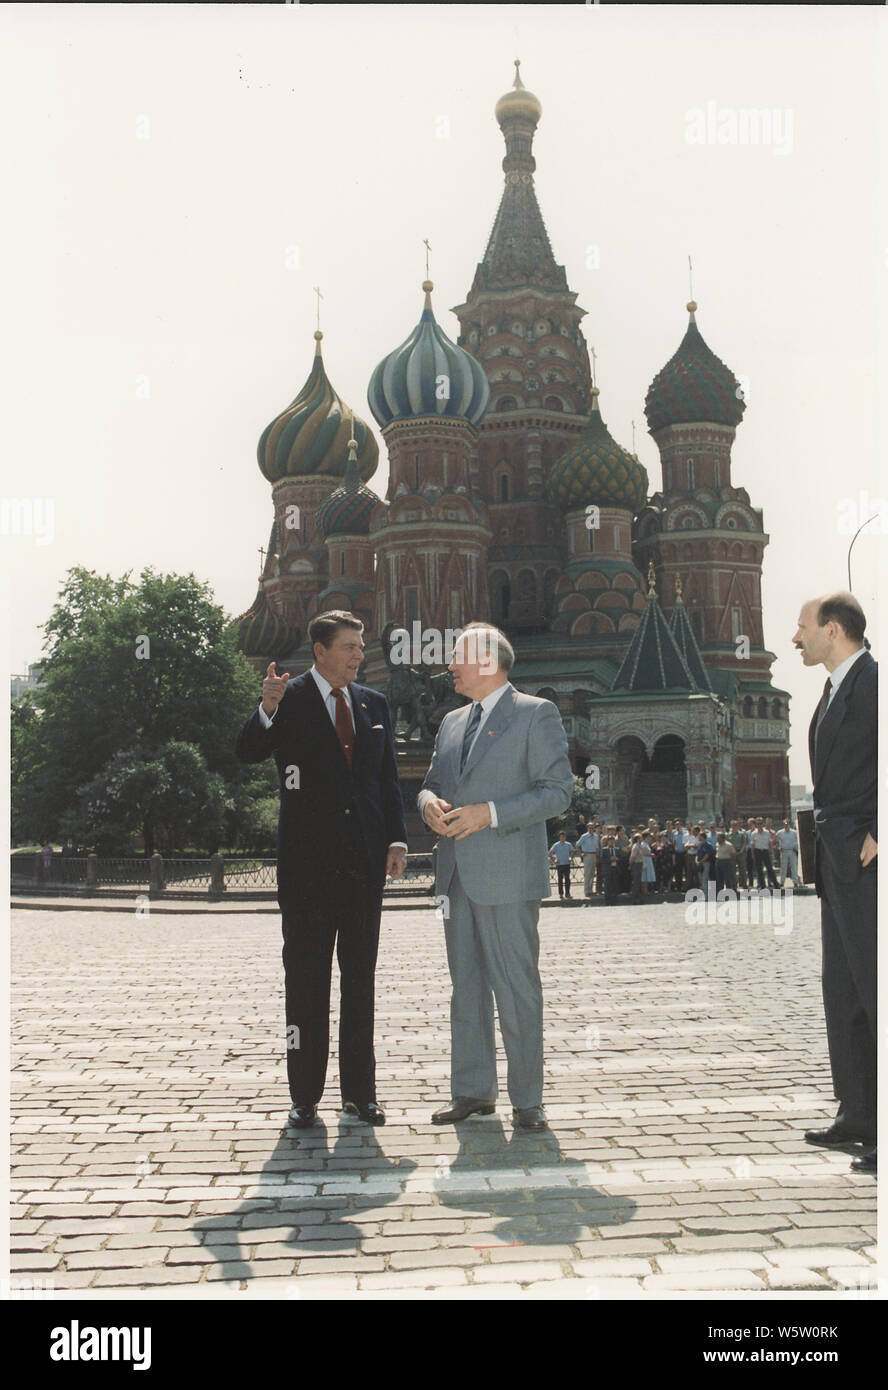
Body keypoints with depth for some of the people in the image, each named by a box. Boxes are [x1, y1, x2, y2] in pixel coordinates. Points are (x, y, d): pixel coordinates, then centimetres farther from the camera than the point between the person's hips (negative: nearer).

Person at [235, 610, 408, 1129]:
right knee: (305, 978, 2)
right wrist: (266, 711, -31)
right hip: (307, 858, -4)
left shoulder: (374, 704, 12)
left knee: (361, 978, 8)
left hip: (365, 859, 4)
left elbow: (388, 777, 14)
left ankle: (360, 1092, 17)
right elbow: (249, 752, -12)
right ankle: (305, 1096, 10)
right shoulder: (290, 698, -1)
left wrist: (397, 839, 4)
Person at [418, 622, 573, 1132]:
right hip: (457, 874, 7)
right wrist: (430, 803, -2)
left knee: (517, 987, -3)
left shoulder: (536, 714, -2)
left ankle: (527, 1099, 7)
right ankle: (473, 1091, 20)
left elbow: (559, 790, -9)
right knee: (467, 986, 11)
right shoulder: (452, 722, 19)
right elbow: (431, 782, 24)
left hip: (508, 874, -7)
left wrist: (490, 813, -18)